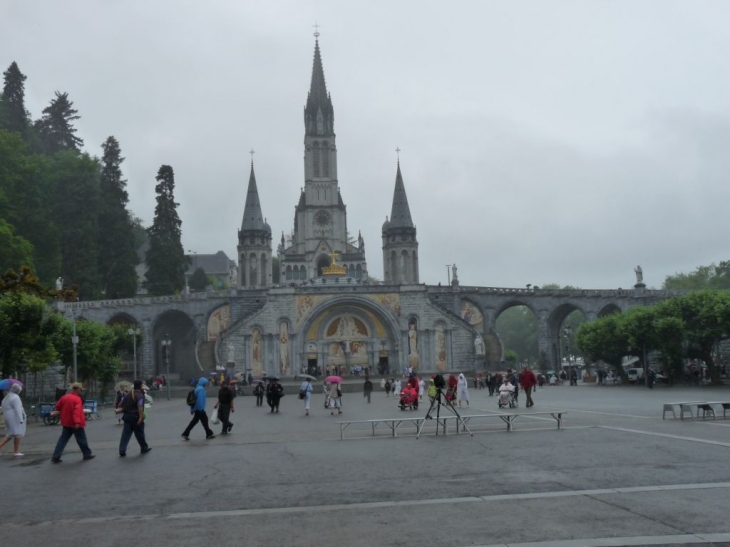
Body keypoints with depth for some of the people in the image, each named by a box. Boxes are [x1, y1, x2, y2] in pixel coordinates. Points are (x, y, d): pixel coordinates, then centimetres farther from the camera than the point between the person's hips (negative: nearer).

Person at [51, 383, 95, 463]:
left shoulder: (64, 397, 3)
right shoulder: (77, 399, -17)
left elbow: (58, 406, 14)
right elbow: (77, 411, -29)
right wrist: (77, 422, -38)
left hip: (66, 423, 6)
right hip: (76, 424, -6)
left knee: (63, 439, 9)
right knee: (82, 440, 8)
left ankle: (55, 457, 2)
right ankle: (87, 455, 20)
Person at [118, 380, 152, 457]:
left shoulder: (129, 394, 12)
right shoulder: (139, 395, -13)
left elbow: (121, 404, 16)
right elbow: (140, 406, -25)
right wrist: (141, 417, -29)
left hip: (127, 416, 6)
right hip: (135, 416, -6)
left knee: (126, 433, 4)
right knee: (139, 433, 7)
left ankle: (122, 450, -3)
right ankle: (144, 448, 22)